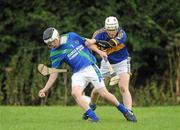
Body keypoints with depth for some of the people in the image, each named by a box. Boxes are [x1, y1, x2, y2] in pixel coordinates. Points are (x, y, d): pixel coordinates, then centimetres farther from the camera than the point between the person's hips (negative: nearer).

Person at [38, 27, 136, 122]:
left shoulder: (71, 36, -4)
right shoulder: (55, 53, -1)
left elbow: (87, 43, 9)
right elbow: (54, 72, 1)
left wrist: (98, 51, -3)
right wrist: (45, 89, -5)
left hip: (90, 67, -1)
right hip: (78, 73, 1)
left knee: (104, 93, -4)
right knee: (75, 93, -25)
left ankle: (124, 111, 15)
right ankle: (93, 117, -22)